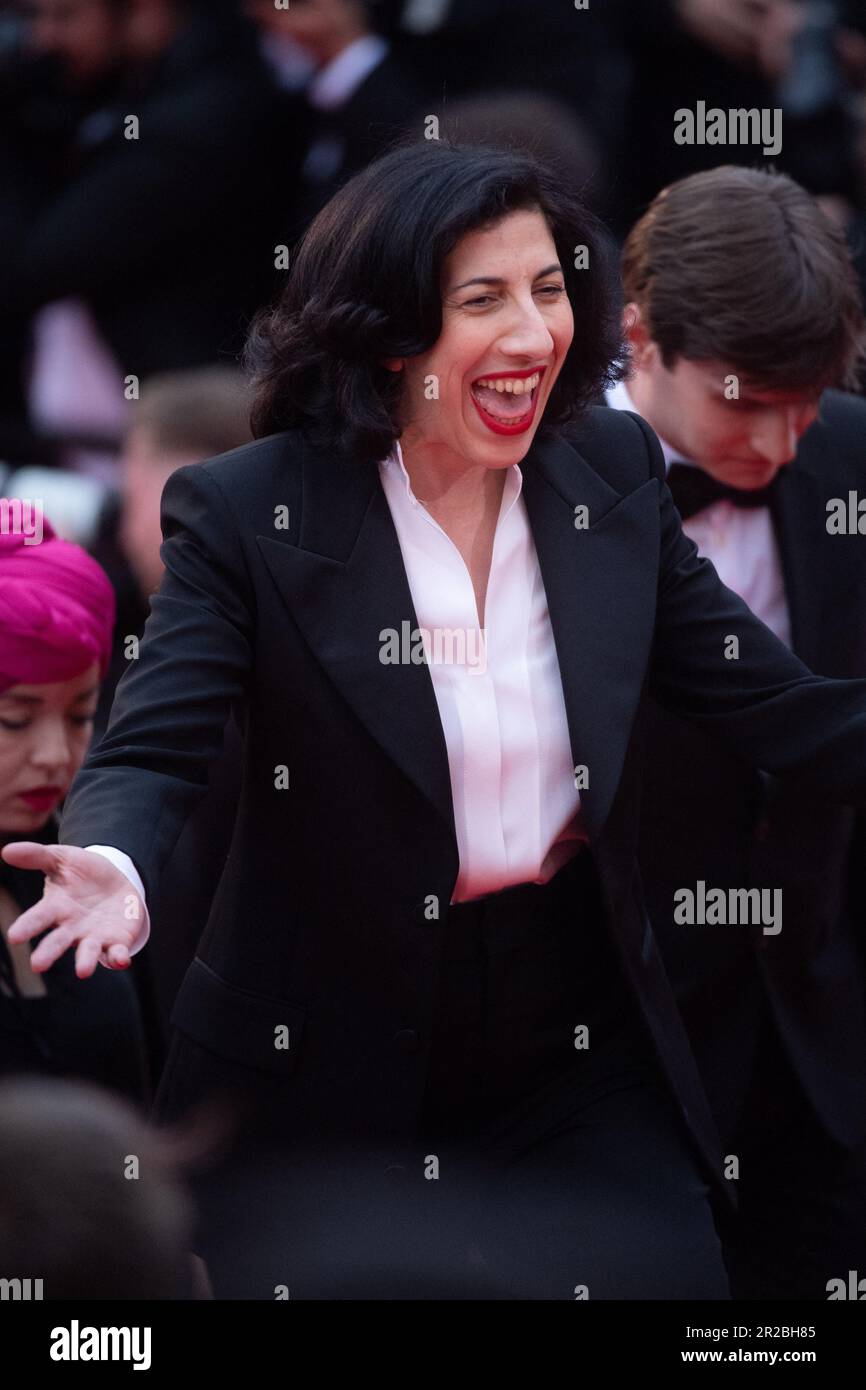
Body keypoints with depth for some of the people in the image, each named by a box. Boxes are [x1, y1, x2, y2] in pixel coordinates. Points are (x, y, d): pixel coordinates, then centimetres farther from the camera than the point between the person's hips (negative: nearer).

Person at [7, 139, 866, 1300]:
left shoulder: (614, 476, 3)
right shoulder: (247, 511, -10)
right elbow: (150, 754, -18)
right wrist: (116, 873, -41)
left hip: (574, 1063, 3)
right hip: (325, 1092, -3)